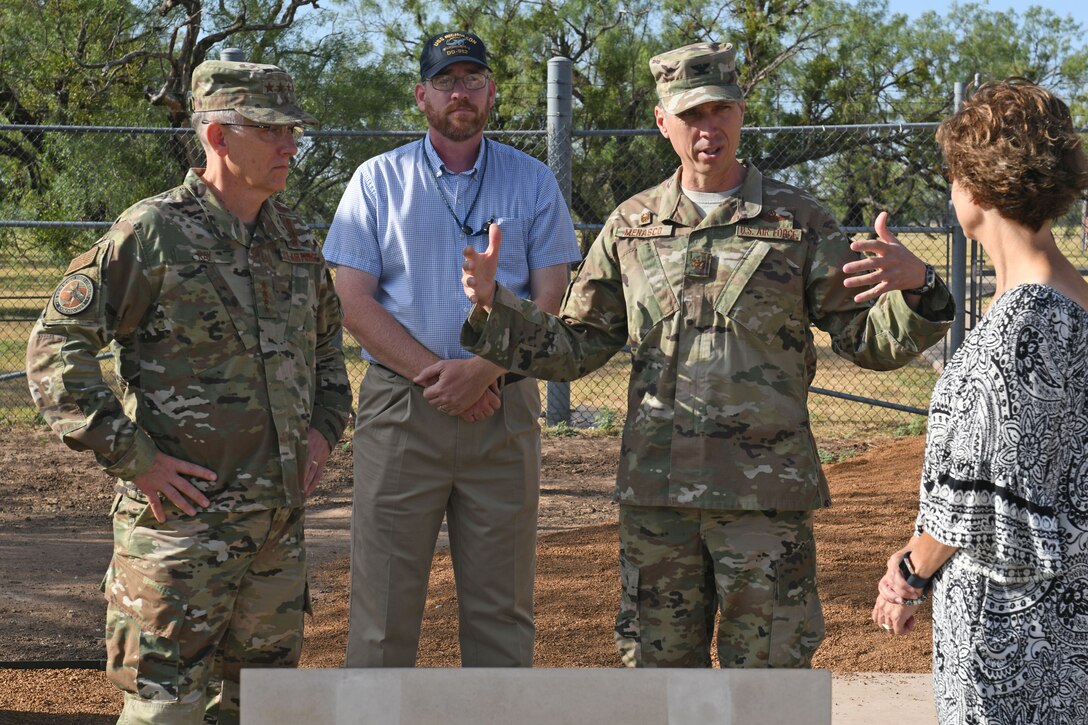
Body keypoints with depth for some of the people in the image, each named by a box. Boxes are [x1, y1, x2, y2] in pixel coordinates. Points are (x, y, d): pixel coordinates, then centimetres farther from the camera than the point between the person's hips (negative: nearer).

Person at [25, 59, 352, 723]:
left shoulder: (296, 240, 12)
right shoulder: (153, 234, -9)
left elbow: (326, 340, 30)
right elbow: (55, 349, -12)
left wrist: (325, 426, 13)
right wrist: (134, 456, -16)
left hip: (281, 518, 7)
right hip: (184, 515, -7)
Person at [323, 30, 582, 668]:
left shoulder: (532, 181, 10)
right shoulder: (378, 180, 8)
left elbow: (551, 298, 2)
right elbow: (356, 302, 0)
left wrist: (484, 369, -13)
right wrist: (432, 372, -13)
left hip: (504, 410, 1)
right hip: (400, 409, -1)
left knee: (502, 602, 4)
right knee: (384, 599, -1)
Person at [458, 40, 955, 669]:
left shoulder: (799, 221, 2)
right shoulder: (632, 227, 10)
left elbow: (870, 342, 0)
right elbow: (573, 349, 12)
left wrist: (915, 287, -21)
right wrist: (492, 302, -3)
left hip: (766, 495, -3)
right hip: (655, 495, 3)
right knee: (659, 668, 11)